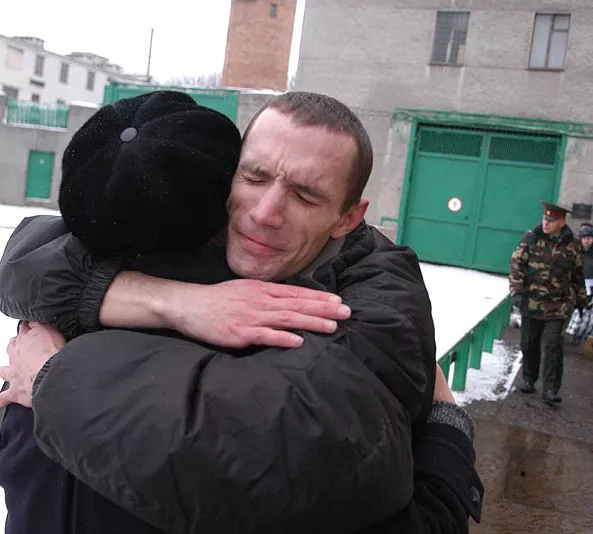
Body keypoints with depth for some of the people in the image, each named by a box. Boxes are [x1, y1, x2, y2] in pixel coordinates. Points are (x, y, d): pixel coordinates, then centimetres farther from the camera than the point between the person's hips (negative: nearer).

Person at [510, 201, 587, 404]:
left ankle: (550, 389, -1)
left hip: (558, 306, -1)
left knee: (554, 346, -7)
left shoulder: (572, 245, 1)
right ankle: (528, 379, 29)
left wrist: (581, 301, 19)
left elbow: (578, 275, 12)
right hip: (531, 302, 1)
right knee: (529, 344, 11)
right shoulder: (531, 238, -1)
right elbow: (516, 263, -2)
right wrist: (517, 290, -12)